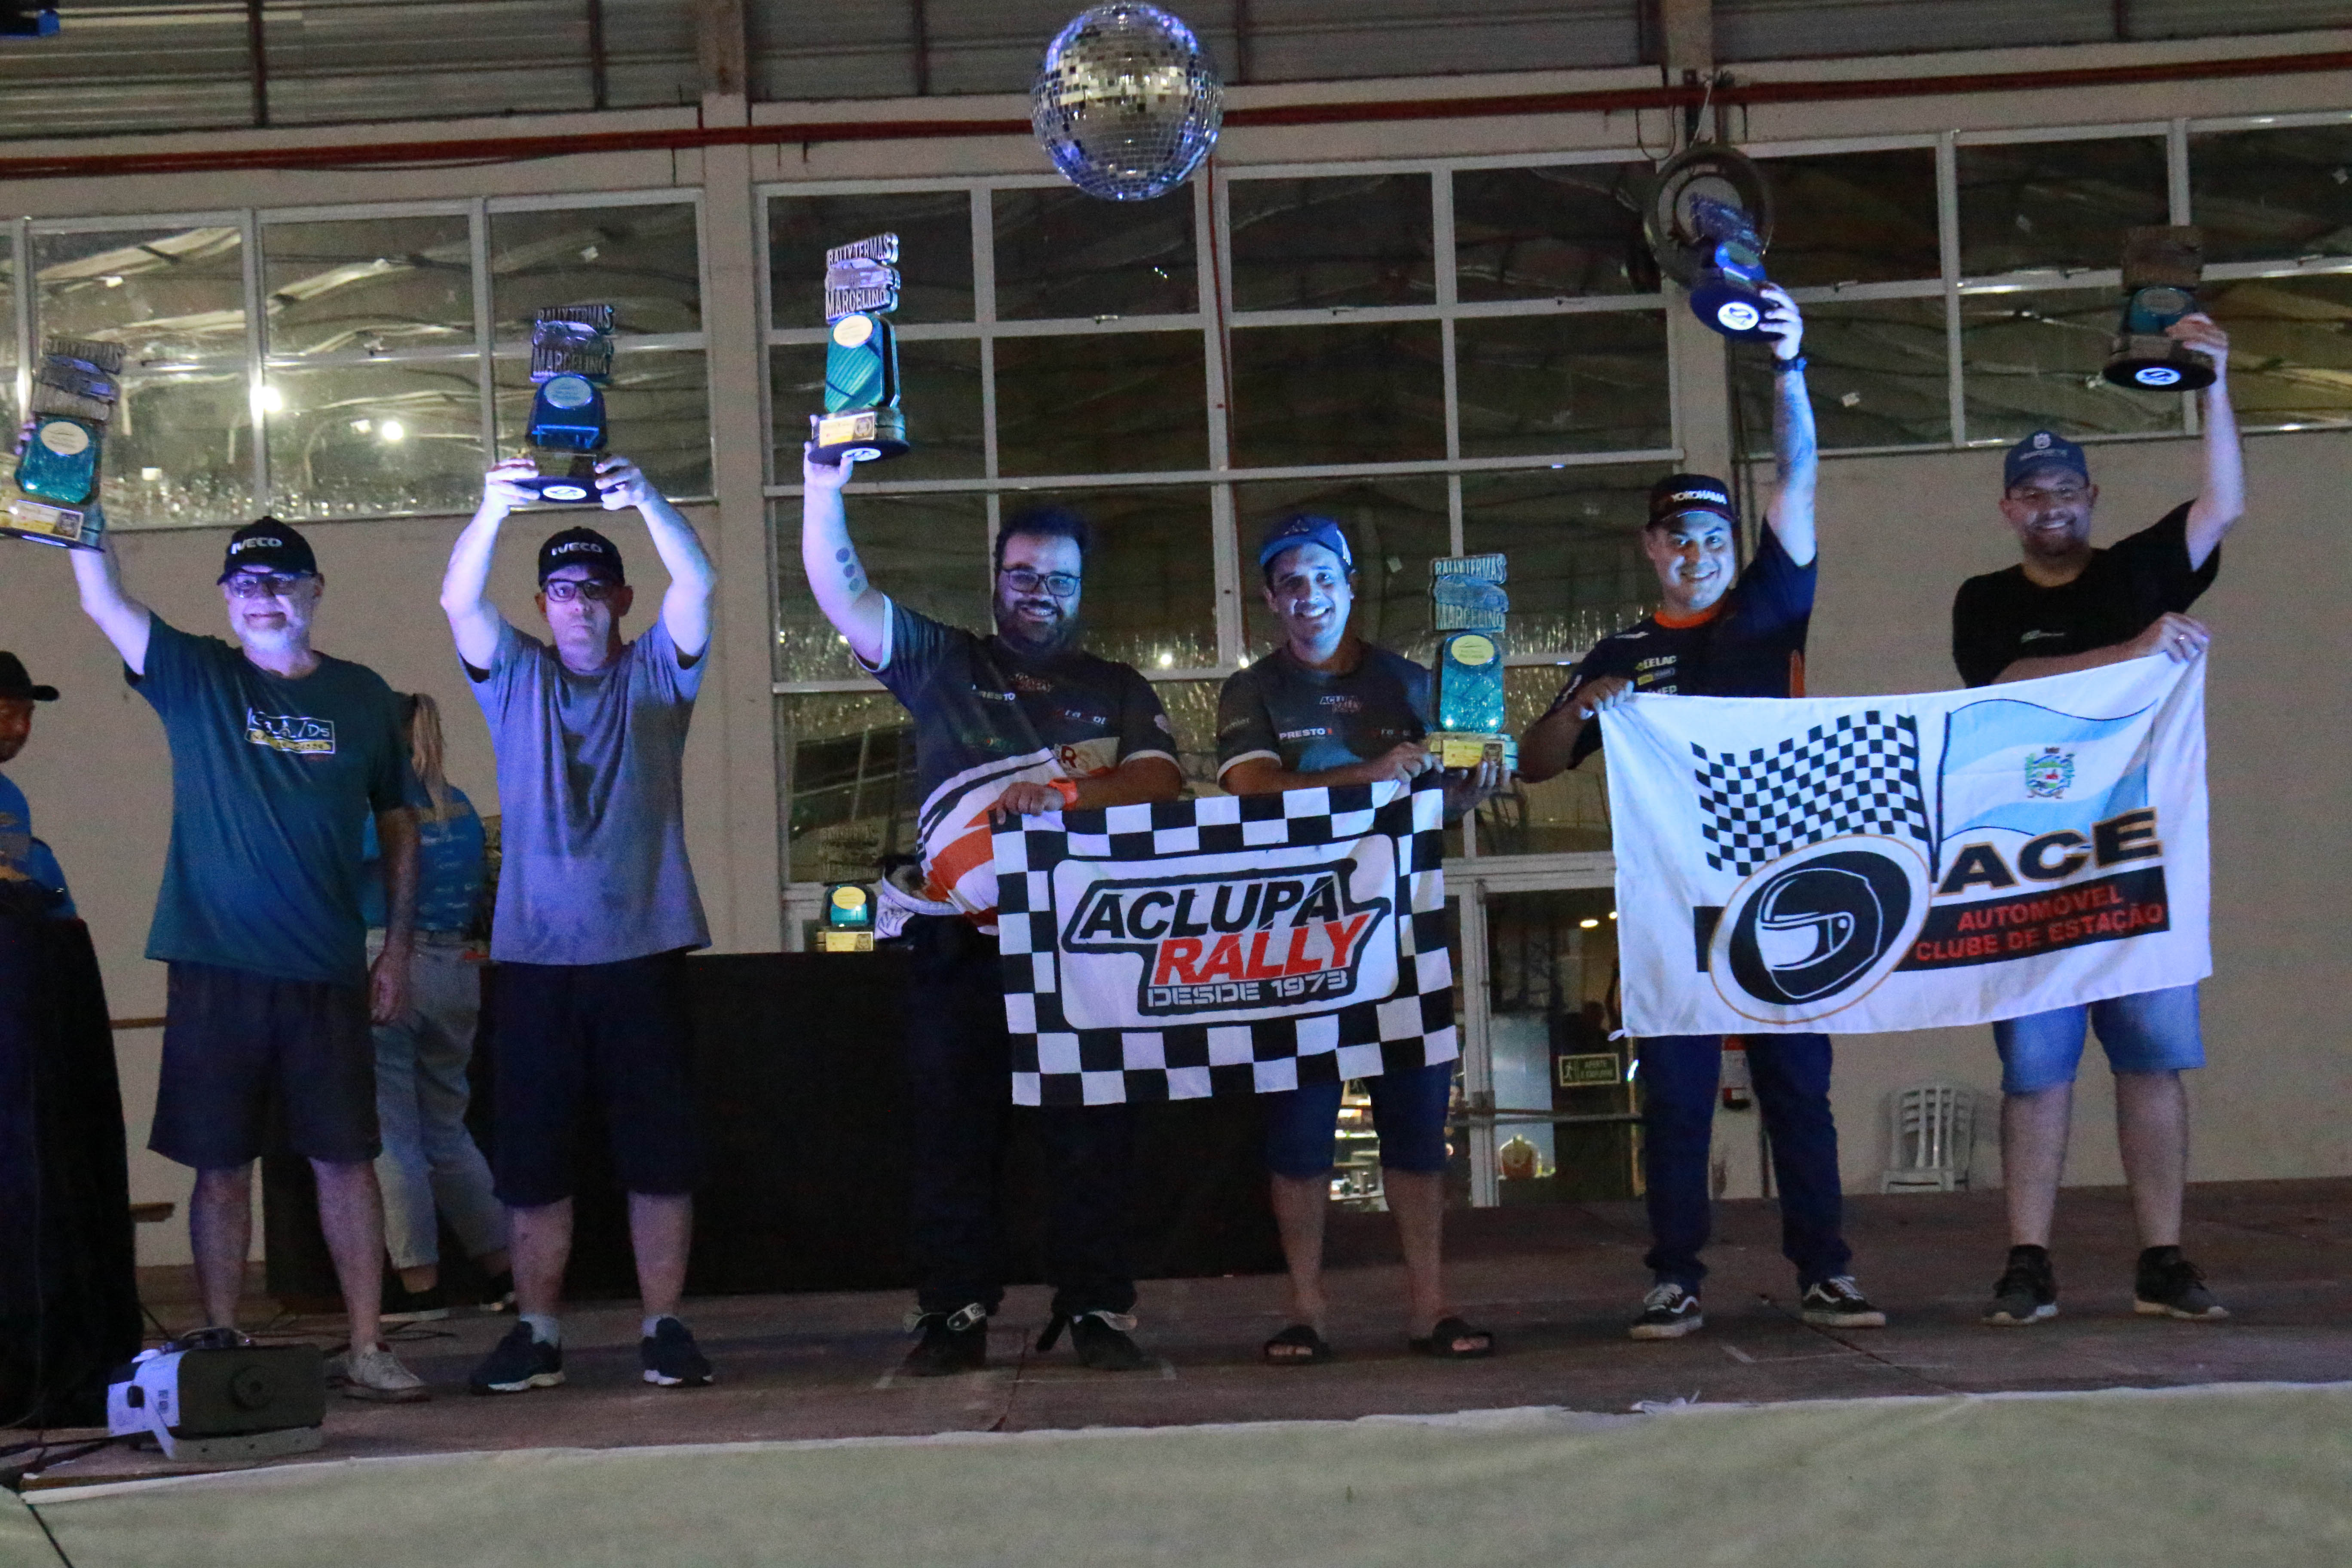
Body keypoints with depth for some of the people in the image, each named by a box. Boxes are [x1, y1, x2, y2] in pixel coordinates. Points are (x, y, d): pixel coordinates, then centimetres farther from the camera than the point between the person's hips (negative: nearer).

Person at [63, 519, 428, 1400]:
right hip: (216, 972, -1)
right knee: (221, 1165, 4)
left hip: (329, 975, 1)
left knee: (346, 1160, 1)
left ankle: (365, 1350, 7)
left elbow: (397, 825, 15)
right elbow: (101, 600, -8)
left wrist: (398, 947, 9)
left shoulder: (363, 696, 9)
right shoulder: (194, 678, 5)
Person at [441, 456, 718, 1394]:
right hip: (535, 956, 1)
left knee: (659, 1152, 0)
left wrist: (646, 501, -23)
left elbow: (696, 586, -6)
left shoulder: (656, 676, 10)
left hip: (644, 949, -1)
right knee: (530, 1157, 2)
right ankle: (537, 1335, 10)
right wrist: (494, 510, -21)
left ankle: (664, 1329, 7)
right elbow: (459, 602, -4)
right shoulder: (515, 679, 13)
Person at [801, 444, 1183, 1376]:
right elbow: (841, 593, 3)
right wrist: (824, 492, -11)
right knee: (954, 1131, -1)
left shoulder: (1119, 692, 16)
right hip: (961, 944, 0)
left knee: (1091, 1132, -1)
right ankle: (955, 1313, 4)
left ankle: (1095, 1309, 5)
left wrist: (1068, 793, -17)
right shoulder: (944, 666, 14)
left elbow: (1160, 782, 0)